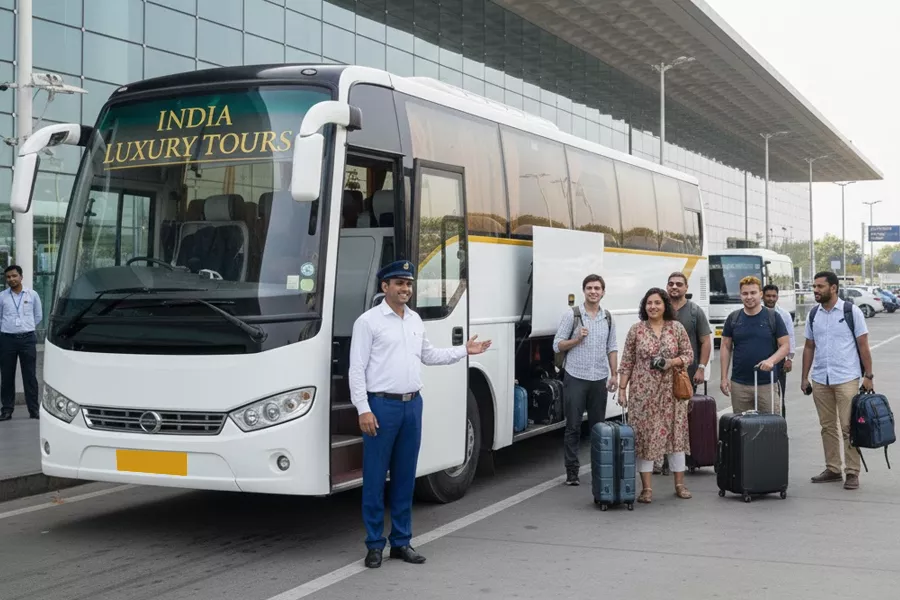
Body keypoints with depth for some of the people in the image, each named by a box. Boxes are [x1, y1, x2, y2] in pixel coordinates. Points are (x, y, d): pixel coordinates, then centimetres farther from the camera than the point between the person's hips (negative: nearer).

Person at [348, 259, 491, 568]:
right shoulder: (368, 321, -6)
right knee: (375, 478, -1)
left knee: (405, 477, 11)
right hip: (382, 405, -6)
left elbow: (429, 355, 26)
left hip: (412, 404, 6)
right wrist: (363, 410, -15)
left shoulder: (415, 320, 14)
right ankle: (374, 544, 9)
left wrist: (464, 351, 20)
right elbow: (357, 369, -9)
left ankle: (401, 541, 19)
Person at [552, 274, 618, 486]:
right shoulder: (572, 315, -2)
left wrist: (614, 375, 6)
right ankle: (571, 471, 2)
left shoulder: (608, 318, 10)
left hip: (599, 379, 3)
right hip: (576, 377, -3)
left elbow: (612, 348, 14)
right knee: (573, 426, -1)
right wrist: (578, 339, -16)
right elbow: (557, 345, -2)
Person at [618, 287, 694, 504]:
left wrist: (673, 362, -13)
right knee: (644, 435, -1)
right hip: (643, 392, -1)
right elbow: (627, 362, 3)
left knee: (675, 433, 4)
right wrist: (622, 389, -1)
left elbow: (688, 355, 7)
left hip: (671, 391, 1)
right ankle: (646, 488, 6)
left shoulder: (677, 328, 3)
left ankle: (680, 484, 17)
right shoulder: (636, 330, 1)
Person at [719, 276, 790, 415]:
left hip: (767, 384, -2)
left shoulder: (773, 317, 3)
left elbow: (785, 345, 2)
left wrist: (771, 360, -17)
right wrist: (724, 377, 3)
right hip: (739, 384, 2)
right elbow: (726, 348, 10)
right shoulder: (733, 318, 8)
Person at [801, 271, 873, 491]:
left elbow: (863, 345, -3)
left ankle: (852, 473, 1)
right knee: (828, 427, 10)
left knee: (848, 427, -5)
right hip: (820, 380, 5)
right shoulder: (813, 314, 9)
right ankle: (832, 469, 18)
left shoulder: (852, 312, -4)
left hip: (846, 379, -5)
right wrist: (804, 377, 11)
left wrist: (868, 375, -6)